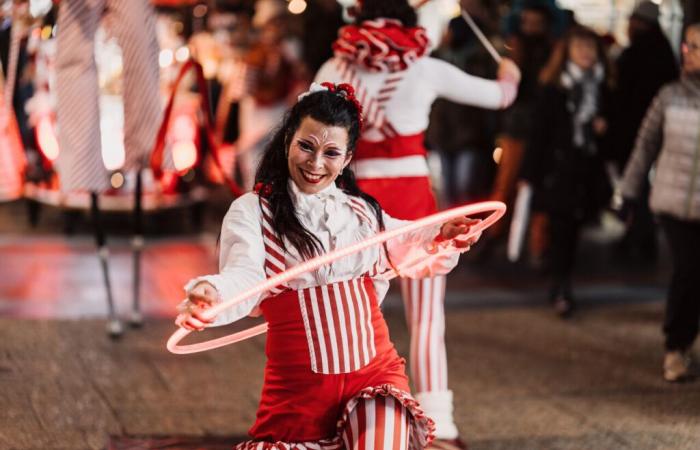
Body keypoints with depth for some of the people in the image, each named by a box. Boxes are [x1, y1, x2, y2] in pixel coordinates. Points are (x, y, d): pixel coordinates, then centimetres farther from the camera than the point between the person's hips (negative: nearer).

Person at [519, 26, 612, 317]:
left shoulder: (601, 86, 7)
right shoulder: (554, 86, -5)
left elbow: (607, 117, 20)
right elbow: (540, 130, -5)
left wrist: (603, 126, -4)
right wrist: (529, 172, -7)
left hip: (589, 169, 4)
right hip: (558, 167, -4)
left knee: (572, 228, 9)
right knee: (561, 229, -5)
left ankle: (561, 288, 20)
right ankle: (561, 290, -1)